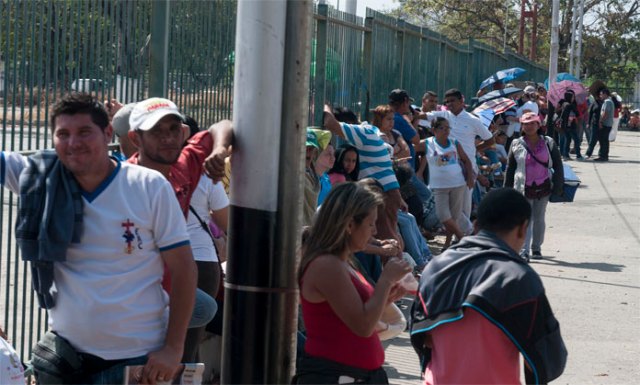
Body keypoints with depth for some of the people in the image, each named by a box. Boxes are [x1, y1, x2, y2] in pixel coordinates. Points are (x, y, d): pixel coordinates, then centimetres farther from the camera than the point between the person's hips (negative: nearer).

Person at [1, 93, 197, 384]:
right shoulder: (40, 177, -2)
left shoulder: (151, 188, -9)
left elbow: (183, 270, -8)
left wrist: (173, 349, -12)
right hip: (62, 353, 3)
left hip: (139, 359, -3)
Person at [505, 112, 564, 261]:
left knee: (539, 219, 12)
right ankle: (523, 251, -14)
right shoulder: (517, 144, 1)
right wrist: (507, 189, 6)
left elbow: (558, 165, 5)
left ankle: (536, 248, 25)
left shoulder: (548, 143, 2)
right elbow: (510, 168, 7)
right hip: (523, 188, -2)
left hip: (543, 187, 2)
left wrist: (558, 185, -2)